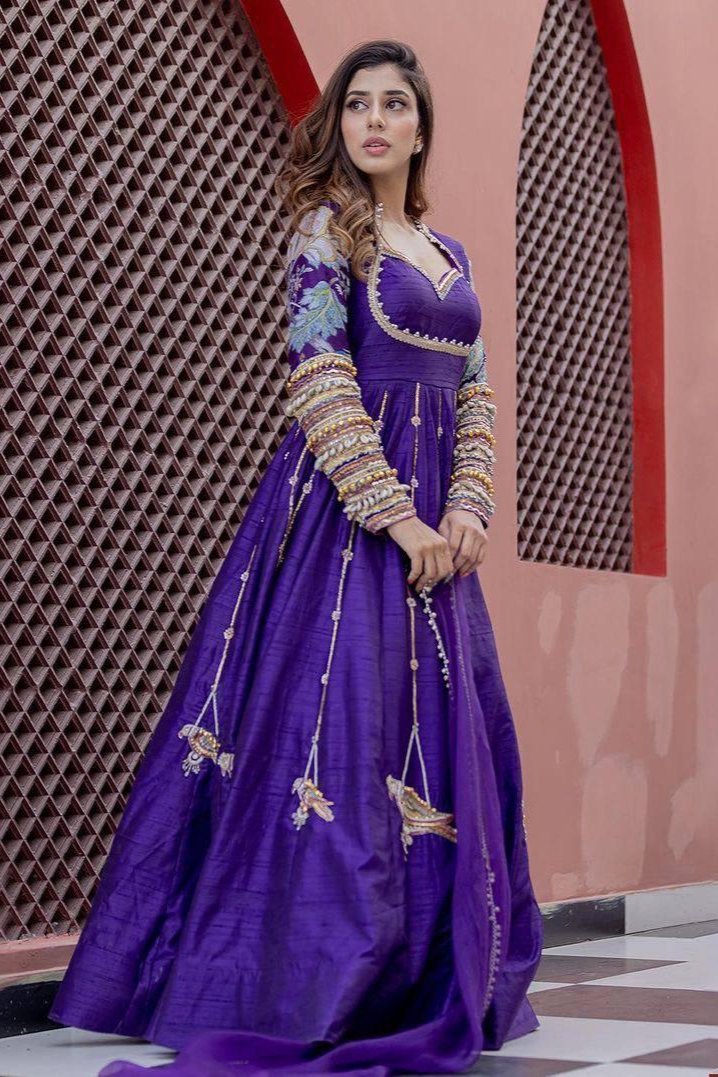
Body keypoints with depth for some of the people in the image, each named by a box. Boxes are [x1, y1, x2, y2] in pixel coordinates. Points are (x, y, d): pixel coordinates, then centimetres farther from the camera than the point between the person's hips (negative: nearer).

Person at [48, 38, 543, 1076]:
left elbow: (477, 395, 15)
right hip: (346, 512, -7)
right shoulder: (326, 230, -3)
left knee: (442, 741, 7)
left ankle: (428, 982, 17)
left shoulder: (450, 253, 17)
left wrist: (469, 508, -2)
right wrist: (397, 515, -17)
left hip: (437, 529, 7)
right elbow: (320, 383, -13)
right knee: (349, 727, -9)